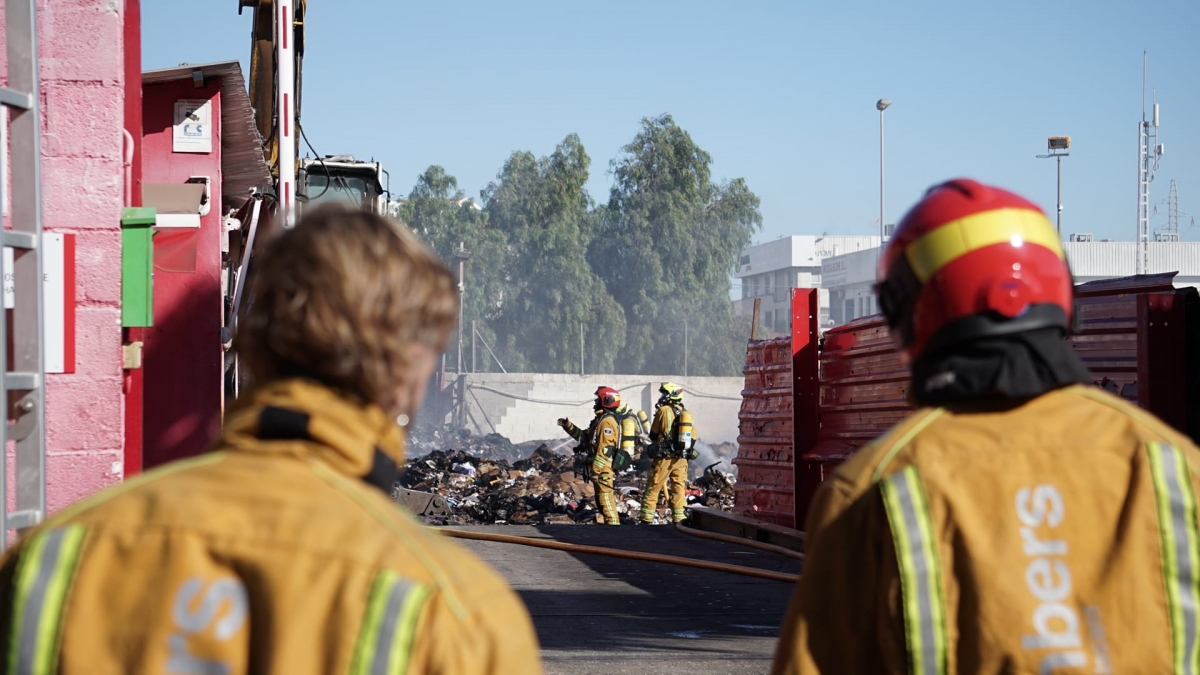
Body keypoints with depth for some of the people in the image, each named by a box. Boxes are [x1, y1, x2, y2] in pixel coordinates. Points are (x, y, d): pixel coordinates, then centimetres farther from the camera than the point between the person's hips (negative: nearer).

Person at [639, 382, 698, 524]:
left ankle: (646, 518, 1)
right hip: (681, 459, 5)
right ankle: (679, 517, 5)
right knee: (679, 487, 9)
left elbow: (653, 435, 0)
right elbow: (693, 438, 12)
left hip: (664, 458, -5)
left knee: (653, 487, 2)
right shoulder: (686, 414, 9)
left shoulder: (663, 411, -8)